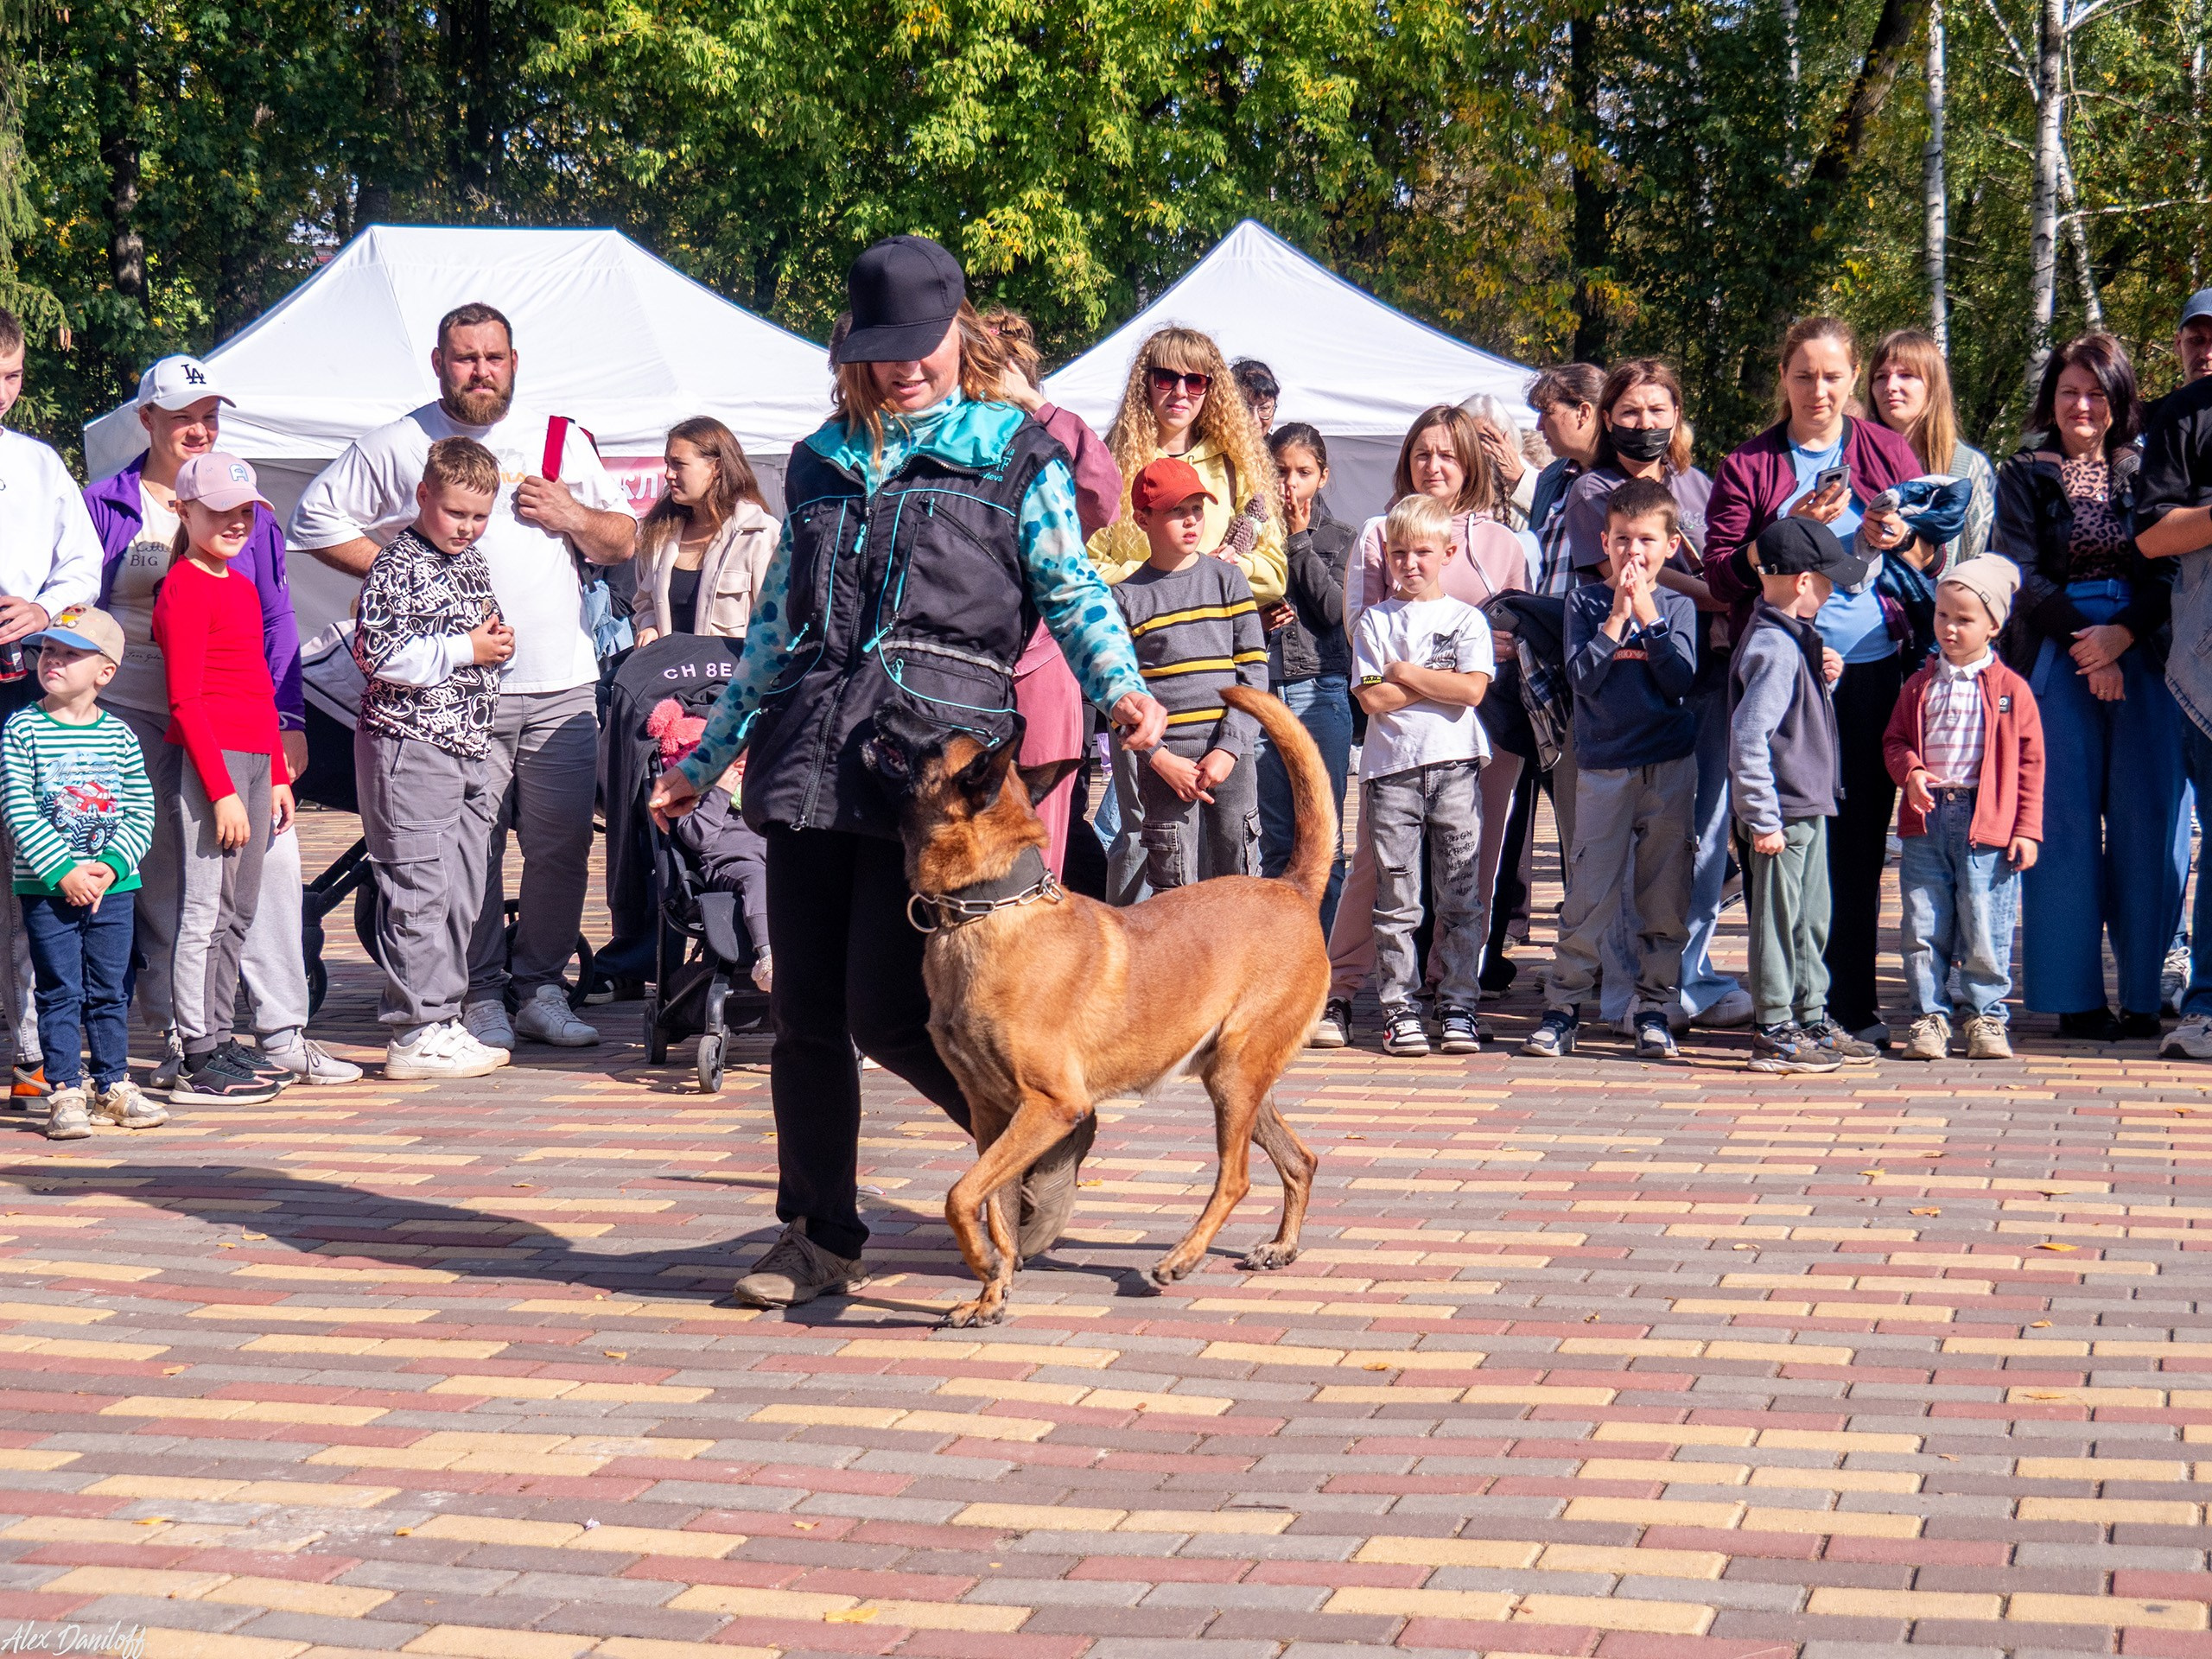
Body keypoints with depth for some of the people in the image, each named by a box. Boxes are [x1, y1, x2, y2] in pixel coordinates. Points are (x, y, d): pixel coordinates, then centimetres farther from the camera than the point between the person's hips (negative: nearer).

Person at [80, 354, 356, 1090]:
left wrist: (289, 719, 6)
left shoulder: (247, 507, 13)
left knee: (270, 854, -7)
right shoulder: (105, 505, 7)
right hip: (136, 718, -1)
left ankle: (282, 1031, -2)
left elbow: (275, 620, 13)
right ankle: (175, 1037, 9)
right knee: (158, 876, 0)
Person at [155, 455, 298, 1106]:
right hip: (209, 760, -9)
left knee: (237, 910, 13)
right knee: (204, 910, -8)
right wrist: (222, 790, -18)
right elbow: (185, 699, -14)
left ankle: (220, 1040, 22)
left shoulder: (242, 588, 19)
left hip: (252, 759, 9)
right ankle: (198, 1063, -6)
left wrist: (277, 775, 20)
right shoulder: (185, 589, -9)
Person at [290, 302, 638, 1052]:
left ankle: (541, 987, 11)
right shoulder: (395, 446, 8)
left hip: (561, 686, 3)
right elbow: (315, 519, 10)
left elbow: (625, 541, 19)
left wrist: (574, 518, -2)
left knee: (562, 843, 0)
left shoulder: (560, 441, 16)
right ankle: (480, 995, 5)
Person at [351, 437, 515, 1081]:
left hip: (466, 747, 9)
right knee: (419, 890, -7)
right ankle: (414, 1033, -3)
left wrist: (497, 641, 7)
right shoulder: (399, 565, -11)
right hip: (409, 744, -9)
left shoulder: (472, 563, 15)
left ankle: (439, 1019, 19)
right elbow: (377, 654, -19)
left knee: (462, 893, 11)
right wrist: (465, 651, -17)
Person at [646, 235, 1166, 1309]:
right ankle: (818, 1238, 16)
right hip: (809, 754, 5)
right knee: (804, 1013, 4)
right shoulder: (821, 464, 19)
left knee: (885, 1013, -9)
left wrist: (1121, 690, -19)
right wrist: (707, 755, 25)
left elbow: (1073, 593, 1)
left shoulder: (1017, 457, 8)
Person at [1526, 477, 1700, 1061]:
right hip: (1603, 766, -1)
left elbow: (1681, 680, -8)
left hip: (1671, 766, 1)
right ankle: (1562, 1008, 5)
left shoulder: (1677, 606, 6)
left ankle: (1654, 1009, 12)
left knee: (1664, 894, 4)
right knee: (1589, 894, -3)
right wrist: (1617, 616, -12)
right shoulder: (1585, 602, 4)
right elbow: (1581, 676, -8)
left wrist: (1647, 614, -11)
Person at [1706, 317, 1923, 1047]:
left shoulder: (1887, 452, 12)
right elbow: (1721, 573, 1)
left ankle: (1854, 1002, 11)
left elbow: (1932, 557, 16)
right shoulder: (1749, 465, 7)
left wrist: (1900, 540, -6)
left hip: (1874, 666, 1)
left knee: (1860, 836, 3)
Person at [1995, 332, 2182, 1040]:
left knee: (2147, 821, -3)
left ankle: (2143, 994, 2)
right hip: (2058, 660, -1)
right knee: (2067, 822, -4)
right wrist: (2085, 645, -12)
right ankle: (2076, 998, 1)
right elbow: (2021, 577, -1)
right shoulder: (2025, 476, 8)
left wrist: (2121, 634, -13)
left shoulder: (2144, 473, 12)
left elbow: (2168, 568, 4)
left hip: (2140, 657, 1)